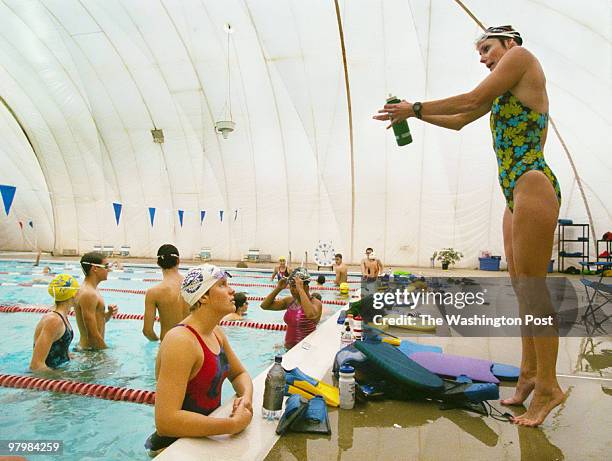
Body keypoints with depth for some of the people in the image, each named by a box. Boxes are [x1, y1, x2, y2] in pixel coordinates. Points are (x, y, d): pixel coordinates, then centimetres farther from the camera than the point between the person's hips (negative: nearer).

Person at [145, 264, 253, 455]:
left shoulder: (216, 332, 2)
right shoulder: (181, 341, -25)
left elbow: (239, 373, 13)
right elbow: (165, 421, -31)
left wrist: (246, 396, -9)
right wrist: (233, 424, -27)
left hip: (206, 437, 7)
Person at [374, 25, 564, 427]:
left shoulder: (521, 55, 3)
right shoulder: (503, 88, 27)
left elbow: (473, 99, -6)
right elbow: (460, 120, 28)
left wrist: (415, 107, 2)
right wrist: (415, 112, 19)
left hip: (531, 185, -9)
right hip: (515, 194, 9)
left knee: (531, 288, -8)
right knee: (522, 289, 9)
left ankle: (548, 385, 2)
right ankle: (530, 374, 18)